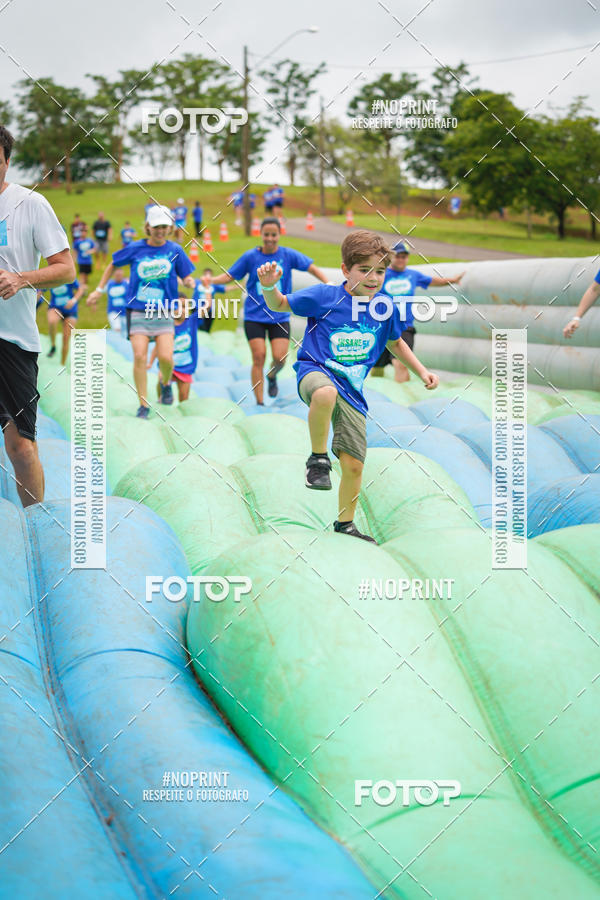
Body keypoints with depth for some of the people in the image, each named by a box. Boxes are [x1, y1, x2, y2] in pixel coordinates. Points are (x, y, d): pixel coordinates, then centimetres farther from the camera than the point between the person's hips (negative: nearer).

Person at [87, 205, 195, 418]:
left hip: (164, 312, 0)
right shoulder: (135, 249, 3)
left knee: (166, 357, -12)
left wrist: (190, 283, -17)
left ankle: (166, 384, 23)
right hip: (138, 312, 0)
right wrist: (99, 290, 16)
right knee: (139, 356, -11)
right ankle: (143, 404, -1)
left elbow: (186, 278, 7)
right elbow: (113, 265, 18)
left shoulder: (175, 250, 3)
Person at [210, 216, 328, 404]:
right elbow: (230, 276, 3)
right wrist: (211, 281, -13)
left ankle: (272, 376, 29)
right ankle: (259, 402, 0)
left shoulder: (288, 255, -1)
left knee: (279, 358, -8)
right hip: (254, 316, -1)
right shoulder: (250, 257, -1)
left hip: (280, 316, 1)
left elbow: (311, 267, -1)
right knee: (259, 356, -9)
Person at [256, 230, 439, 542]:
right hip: (314, 371, -4)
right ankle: (318, 458, -20)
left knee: (354, 465, 4)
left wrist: (422, 372, 17)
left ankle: (345, 523, 30)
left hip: (352, 390, 4)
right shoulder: (324, 295, -8)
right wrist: (269, 285, -22)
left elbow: (395, 342, 24)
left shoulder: (386, 308, 4)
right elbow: (279, 305, 0)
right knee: (326, 394, -44)